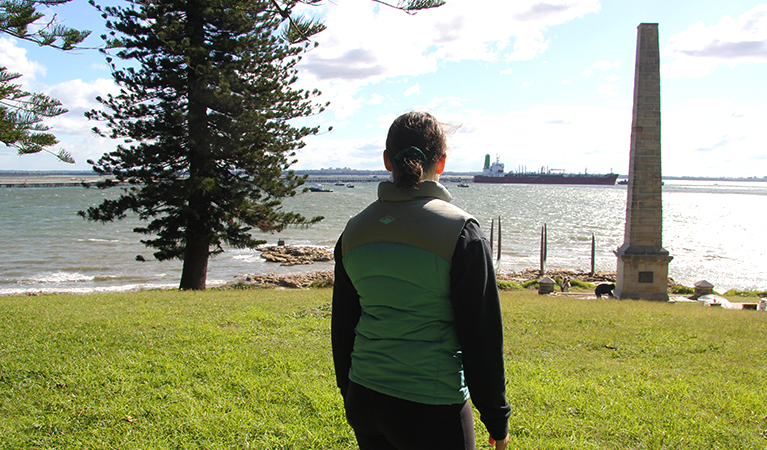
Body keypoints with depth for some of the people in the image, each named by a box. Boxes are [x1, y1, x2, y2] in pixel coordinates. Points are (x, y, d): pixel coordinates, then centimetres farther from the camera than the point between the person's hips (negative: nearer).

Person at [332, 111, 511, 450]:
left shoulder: (354, 230, 3)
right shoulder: (461, 232, -12)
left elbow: (342, 326, 11)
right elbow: (481, 336, -10)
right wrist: (497, 419, 1)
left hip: (363, 401, 5)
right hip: (430, 410, -5)